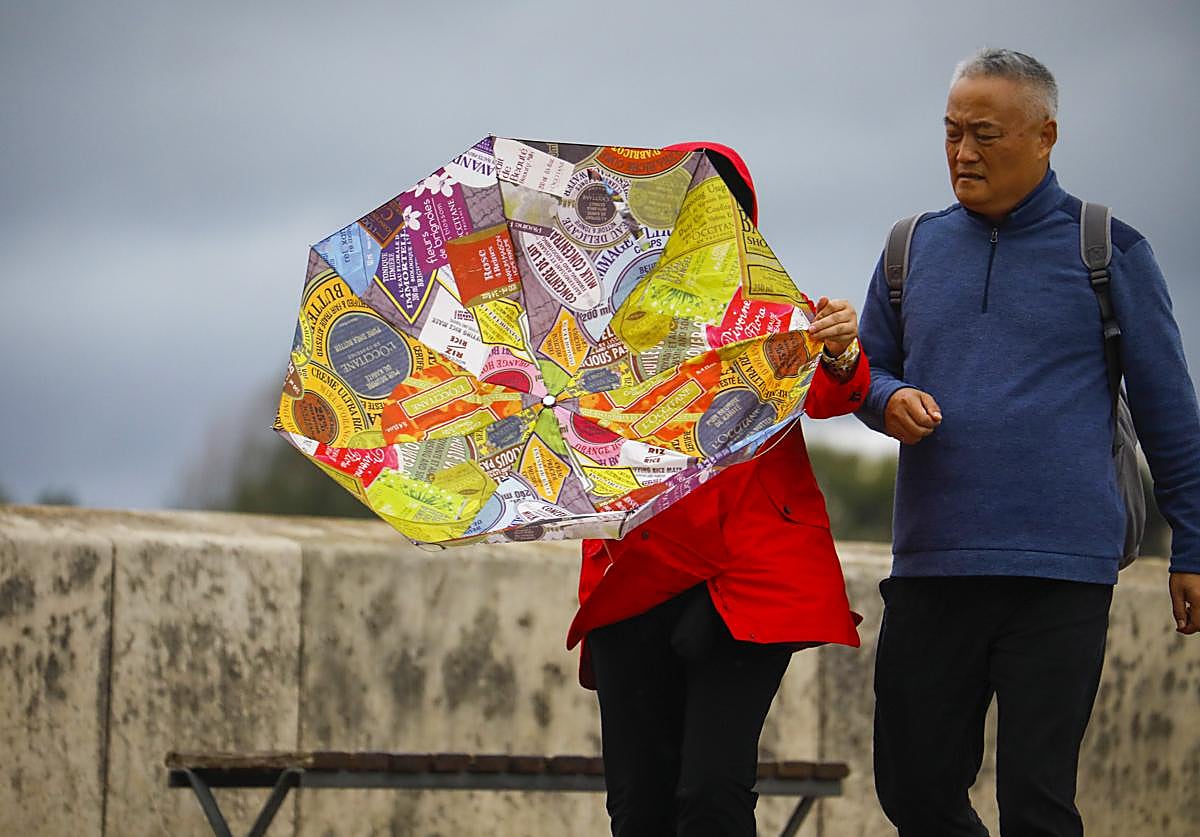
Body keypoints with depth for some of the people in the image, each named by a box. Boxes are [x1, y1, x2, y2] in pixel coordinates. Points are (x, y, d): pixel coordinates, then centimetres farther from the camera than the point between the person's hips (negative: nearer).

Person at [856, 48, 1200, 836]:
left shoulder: (1107, 252, 3)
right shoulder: (914, 249, 13)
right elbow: (868, 368, 22)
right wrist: (890, 400, -3)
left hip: (1061, 568, -4)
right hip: (931, 565, 4)